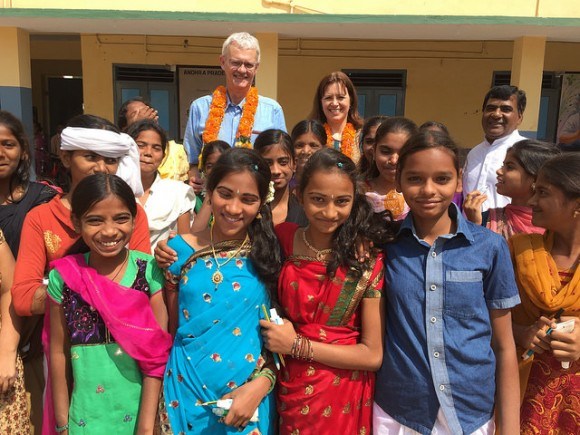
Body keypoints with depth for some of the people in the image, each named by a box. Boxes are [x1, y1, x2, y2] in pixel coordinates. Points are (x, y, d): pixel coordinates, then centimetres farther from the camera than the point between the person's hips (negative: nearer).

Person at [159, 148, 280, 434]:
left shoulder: (269, 254, -6)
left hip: (249, 399, 0)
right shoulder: (179, 250, -5)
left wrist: (261, 384, -15)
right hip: (186, 394, 1)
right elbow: (172, 326, 7)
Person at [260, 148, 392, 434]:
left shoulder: (368, 260, -14)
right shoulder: (283, 239, -7)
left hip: (344, 400, -2)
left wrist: (297, 345, -16)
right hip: (290, 394, 2)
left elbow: (372, 355, -13)